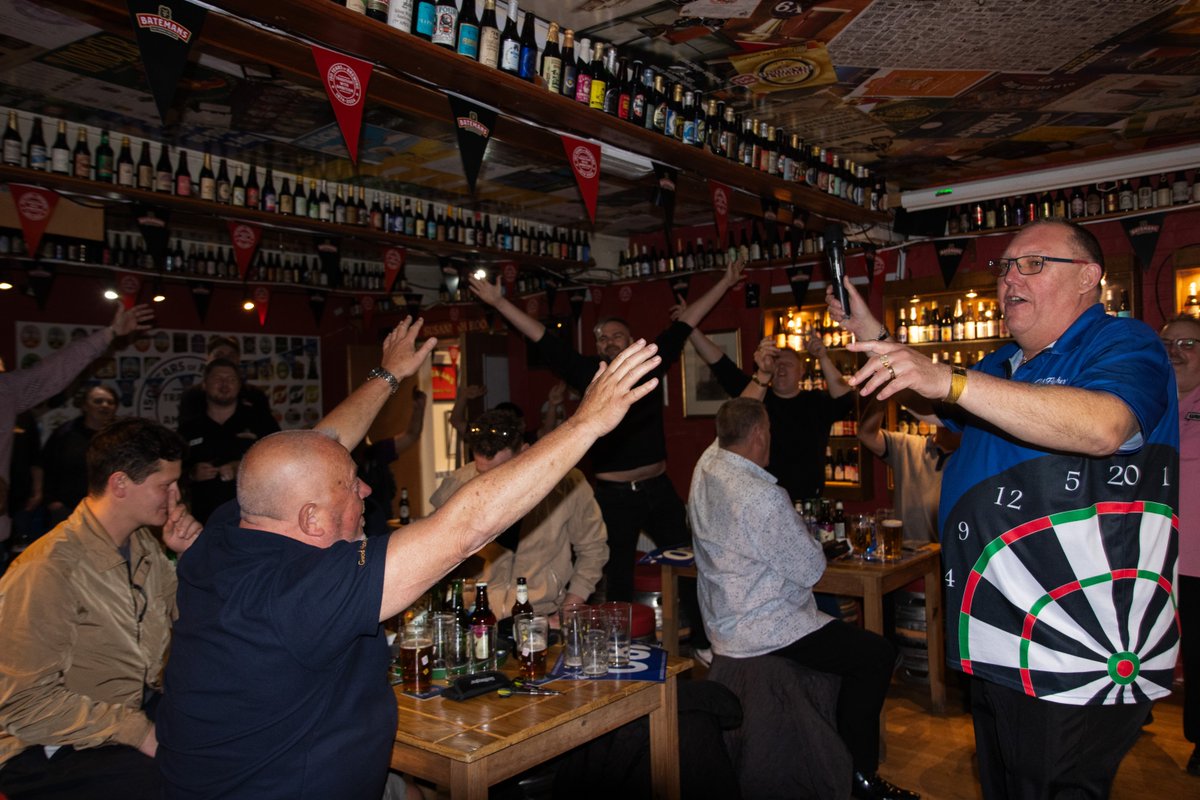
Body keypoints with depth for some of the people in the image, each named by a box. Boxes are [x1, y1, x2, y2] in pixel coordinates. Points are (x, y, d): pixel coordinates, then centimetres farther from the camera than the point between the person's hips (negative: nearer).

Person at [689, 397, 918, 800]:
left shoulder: (705, 467, -2)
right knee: (877, 653, -2)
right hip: (759, 631, -10)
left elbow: (725, 438, 22)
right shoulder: (764, 498, -27)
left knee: (841, 633, 26)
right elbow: (811, 569, -18)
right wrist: (808, 536, 1)